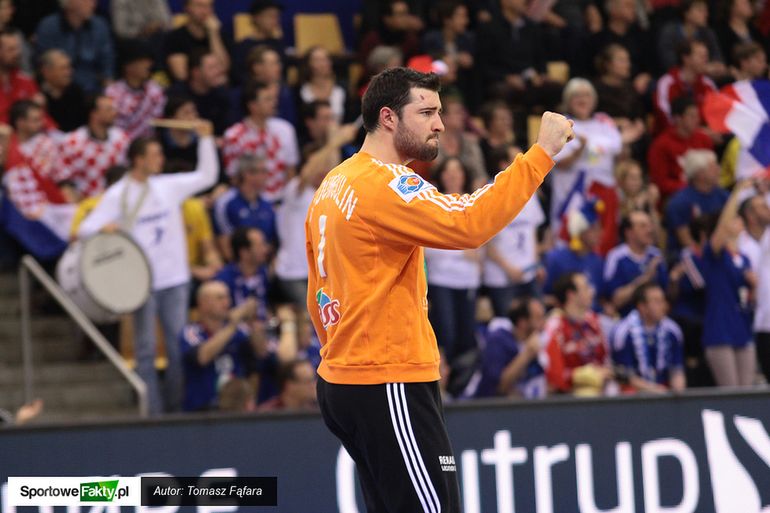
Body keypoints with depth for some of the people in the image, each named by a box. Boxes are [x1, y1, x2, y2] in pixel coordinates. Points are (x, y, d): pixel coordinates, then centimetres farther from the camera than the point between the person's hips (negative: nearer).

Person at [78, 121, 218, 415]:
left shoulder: (169, 186, 8)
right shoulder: (117, 196, -5)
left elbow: (207, 176, 15)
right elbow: (85, 230, -7)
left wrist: (205, 139, 8)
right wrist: (104, 227, -29)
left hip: (175, 279, 4)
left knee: (178, 345, 6)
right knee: (146, 349, 1)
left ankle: (177, 407, 14)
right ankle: (152, 411, 4)